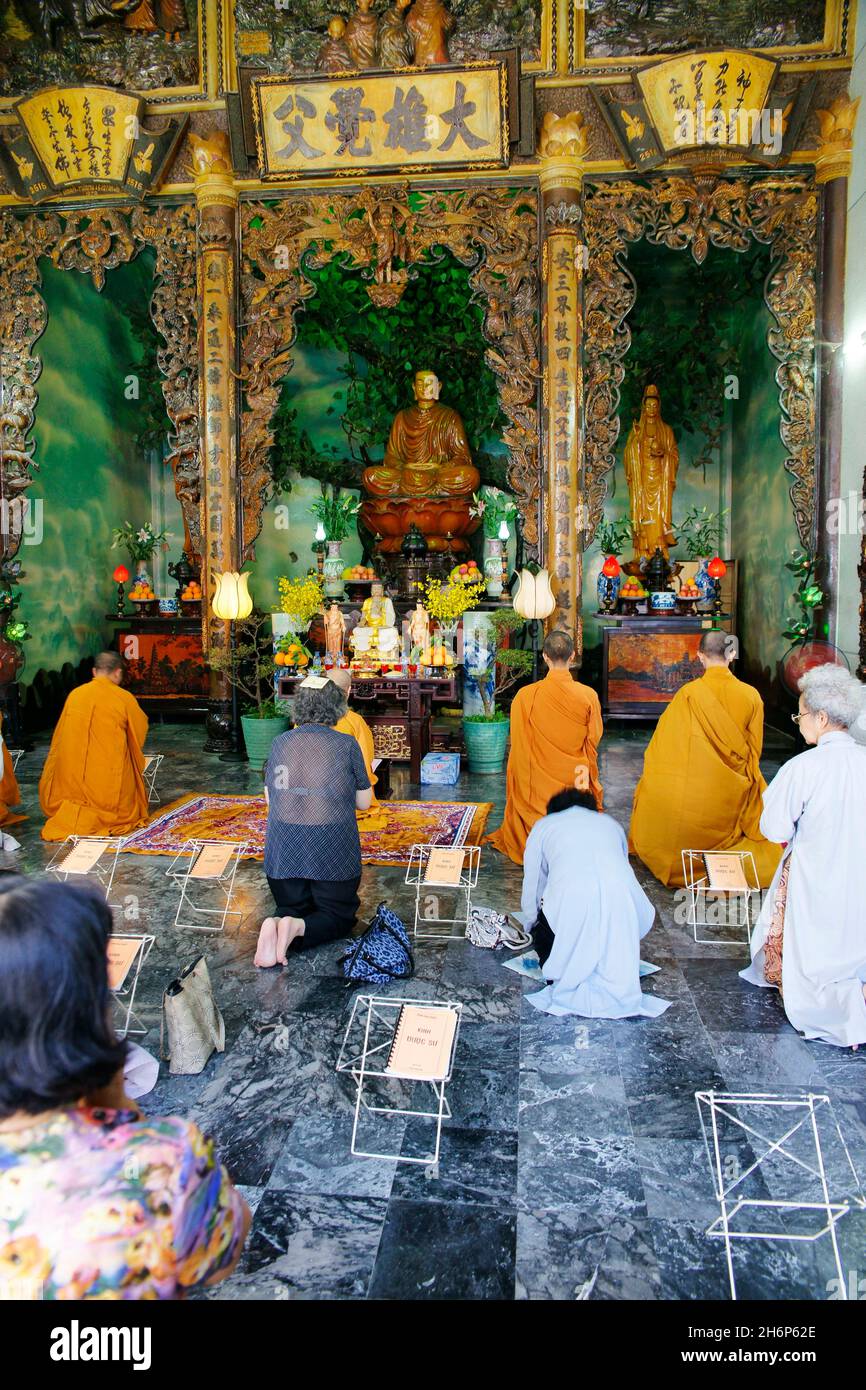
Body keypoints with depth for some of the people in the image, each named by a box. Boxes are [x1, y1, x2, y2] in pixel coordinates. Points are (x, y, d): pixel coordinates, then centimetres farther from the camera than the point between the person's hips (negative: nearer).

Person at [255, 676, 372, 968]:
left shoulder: (280, 743, 4)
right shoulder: (347, 745, -5)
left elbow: (269, 798, 13)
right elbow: (364, 803, 3)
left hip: (282, 852, 3)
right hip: (332, 852, -3)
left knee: (291, 908, 24)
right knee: (340, 915, 17)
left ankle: (275, 926, -12)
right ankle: (298, 928, -14)